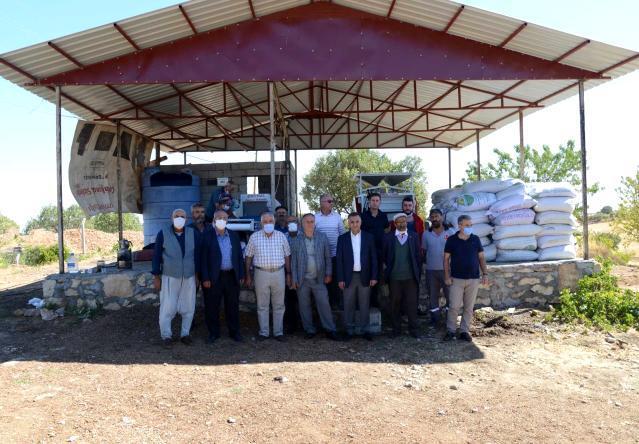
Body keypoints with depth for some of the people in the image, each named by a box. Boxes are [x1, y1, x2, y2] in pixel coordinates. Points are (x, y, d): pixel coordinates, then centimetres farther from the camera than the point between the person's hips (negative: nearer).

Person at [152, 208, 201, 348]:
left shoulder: (193, 233, 1)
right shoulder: (163, 234, -4)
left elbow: (197, 255, 8)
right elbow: (156, 256, 0)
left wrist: (197, 274, 8)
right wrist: (156, 277, -2)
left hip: (189, 278, 2)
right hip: (169, 277, -2)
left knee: (188, 307, 5)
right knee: (168, 308, 0)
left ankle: (185, 334, 19)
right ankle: (166, 335, 14)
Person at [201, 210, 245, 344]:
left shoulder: (234, 236, 9)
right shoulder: (207, 236, -4)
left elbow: (239, 256, 11)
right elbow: (203, 258, -7)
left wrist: (241, 275, 5)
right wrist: (205, 278, -12)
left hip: (232, 276, 3)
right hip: (214, 277, -3)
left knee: (233, 305, 11)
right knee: (212, 306, 6)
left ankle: (234, 331, 24)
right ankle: (214, 333, 21)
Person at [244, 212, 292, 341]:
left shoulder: (281, 236, 5)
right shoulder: (254, 237, 2)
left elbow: (287, 256, 9)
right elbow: (249, 257, 5)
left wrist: (288, 274, 5)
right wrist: (248, 275, 2)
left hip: (279, 273, 1)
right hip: (261, 273, -1)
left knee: (279, 305, 6)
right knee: (262, 305, 6)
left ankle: (278, 332, 16)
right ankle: (264, 332, 16)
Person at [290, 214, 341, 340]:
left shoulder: (322, 237, 3)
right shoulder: (296, 241, 2)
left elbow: (327, 257, 5)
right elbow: (293, 261, 2)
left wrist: (328, 274, 0)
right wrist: (294, 279, -2)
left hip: (319, 278, 0)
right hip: (302, 279, 1)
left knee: (324, 304, -2)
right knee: (304, 305, 6)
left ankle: (330, 330, 6)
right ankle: (310, 330, 18)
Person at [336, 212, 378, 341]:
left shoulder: (369, 237, 2)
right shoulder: (342, 238, 2)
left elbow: (373, 258, 2)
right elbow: (339, 260, 0)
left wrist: (374, 276, -3)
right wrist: (340, 278, -5)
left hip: (364, 276, 0)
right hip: (349, 277, 0)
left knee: (365, 305, 7)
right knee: (348, 305, 7)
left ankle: (365, 329, 18)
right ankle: (349, 330, 18)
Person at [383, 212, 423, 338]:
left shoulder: (414, 236, 5)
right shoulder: (388, 237, 3)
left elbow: (418, 255, 6)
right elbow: (384, 256, 9)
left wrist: (418, 272, 3)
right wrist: (390, 268, 5)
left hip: (410, 276, 0)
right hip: (394, 277, 0)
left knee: (412, 303, 2)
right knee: (395, 304, 8)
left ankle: (414, 329, 13)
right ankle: (396, 329, 20)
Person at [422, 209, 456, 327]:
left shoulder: (450, 232, -3)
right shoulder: (426, 234, 3)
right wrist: (424, 263, 4)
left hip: (447, 269, -2)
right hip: (431, 270, 2)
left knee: (450, 294, 4)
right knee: (432, 295, 11)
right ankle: (435, 318, 23)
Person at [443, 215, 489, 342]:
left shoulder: (475, 239, 4)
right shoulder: (451, 240, -2)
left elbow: (481, 257, 8)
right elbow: (446, 259, 1)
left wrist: (485, 274, 1)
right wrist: (447, 276, -5)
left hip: (473, 279, 2)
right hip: (456, 279, -2)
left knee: (469, 307, 7)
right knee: (454, 306, -3)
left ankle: (464, 331, 17)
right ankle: (450, 330, 11)